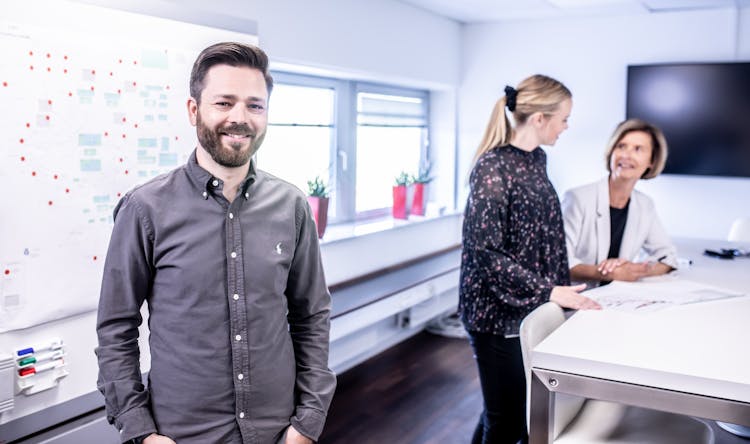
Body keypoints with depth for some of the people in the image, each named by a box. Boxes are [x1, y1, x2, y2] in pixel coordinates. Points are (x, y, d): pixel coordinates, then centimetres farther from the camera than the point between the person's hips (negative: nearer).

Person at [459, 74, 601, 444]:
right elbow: (486, 252, -21)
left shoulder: (537, 159, 8)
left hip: (533, 307, 8)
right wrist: (548, 291, -21)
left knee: (527, 408, 16)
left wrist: (562, 286, 11)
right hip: (499, 312, -8)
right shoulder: (493, 167, -17)